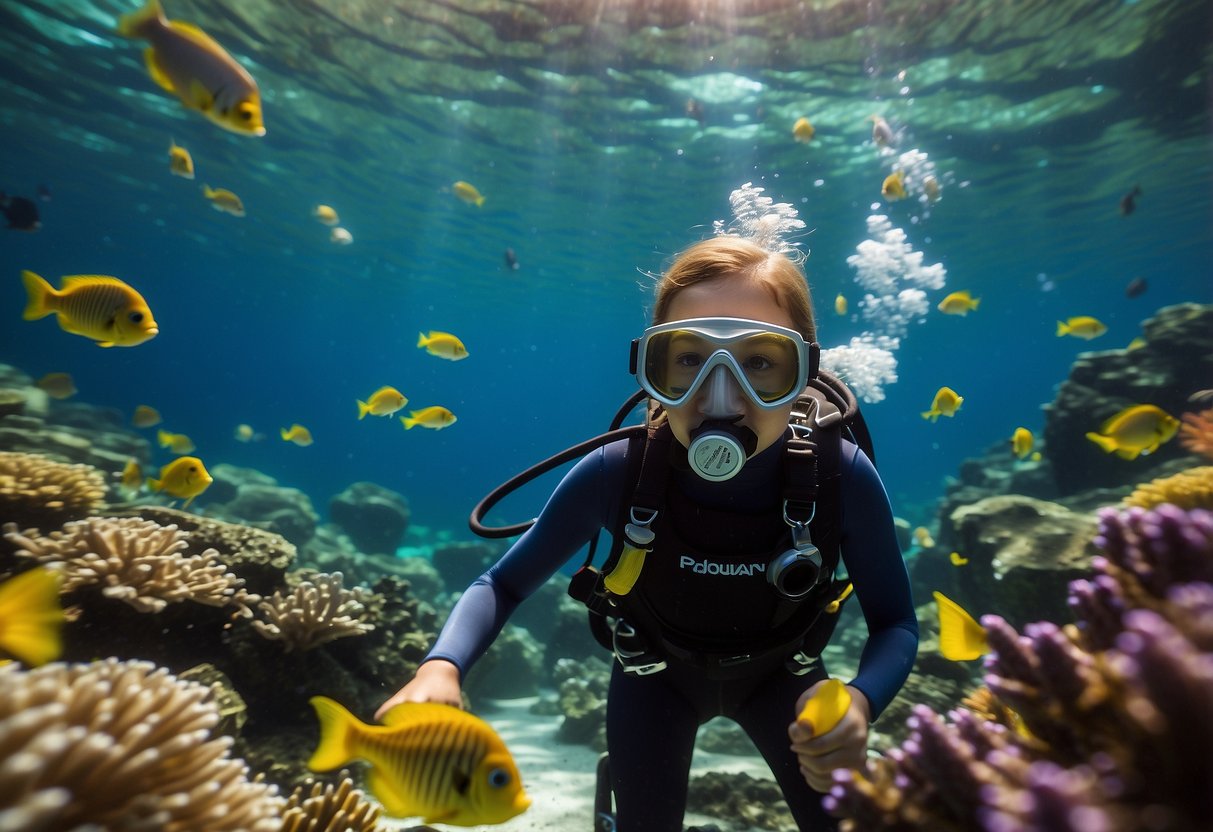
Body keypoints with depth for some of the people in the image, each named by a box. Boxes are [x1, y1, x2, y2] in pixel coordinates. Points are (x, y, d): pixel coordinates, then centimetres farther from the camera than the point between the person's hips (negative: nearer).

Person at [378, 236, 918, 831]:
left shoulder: (841, 476, -32)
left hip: (778, 670, 1)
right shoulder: (616, 472, -34)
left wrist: (859, 699, -40)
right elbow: (504, 584, -21)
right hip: (659, 672, 0)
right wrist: (440, 668, -41)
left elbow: (895, 624, -18)